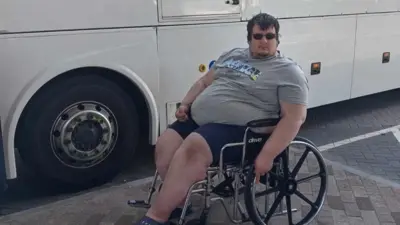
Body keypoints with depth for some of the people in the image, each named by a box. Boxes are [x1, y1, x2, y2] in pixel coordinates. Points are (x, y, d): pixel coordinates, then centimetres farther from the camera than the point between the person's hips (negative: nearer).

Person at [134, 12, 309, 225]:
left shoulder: (289, 72, -2)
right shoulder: (232, 55, 18)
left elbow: (295, 117, -10)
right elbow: (204, 82, 26)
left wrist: (266, 156, -18)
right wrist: (185, 104, 8)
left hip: (237, 129, -7)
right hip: (198, 118, 7)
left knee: (192, 149, -30)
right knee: (164, 146, -15)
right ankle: (178, 206, 4)